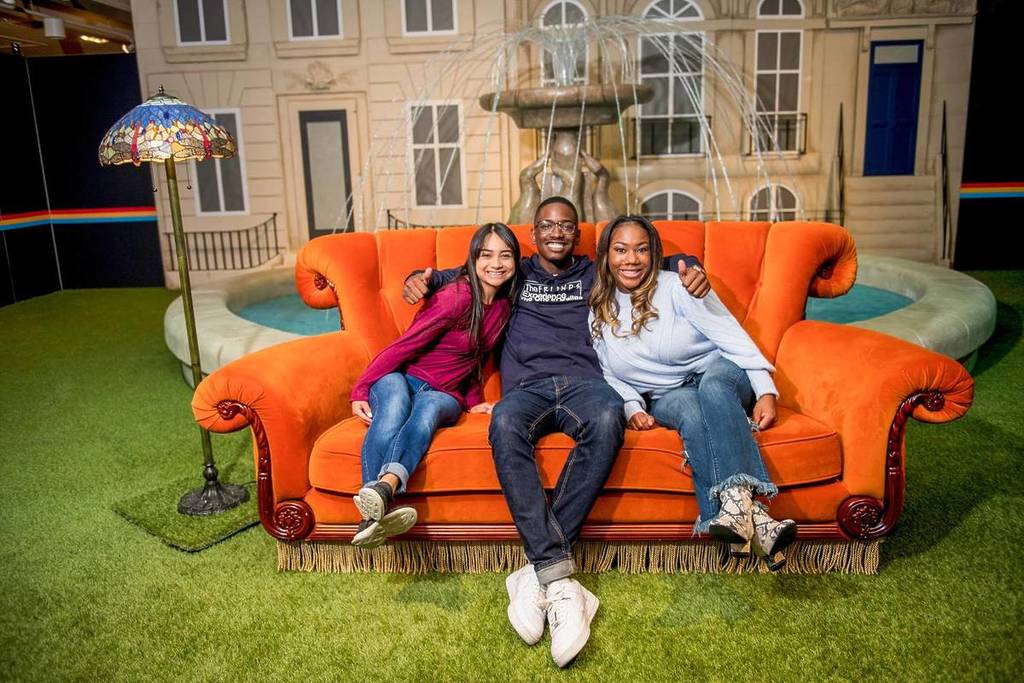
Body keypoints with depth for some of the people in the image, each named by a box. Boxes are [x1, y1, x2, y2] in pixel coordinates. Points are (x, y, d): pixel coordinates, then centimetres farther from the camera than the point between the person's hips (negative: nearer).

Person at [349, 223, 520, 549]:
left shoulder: (503, 307, 9)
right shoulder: (456, 296, -12)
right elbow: (403, 346, -12)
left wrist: (473, 400, 15)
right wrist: (360, 390, -14)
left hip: (444, 395, 4)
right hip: (401, 378, -3)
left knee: (429, 407, -35)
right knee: (396, 399, -40)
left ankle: (385, 486, -62)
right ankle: (374, 512, -55)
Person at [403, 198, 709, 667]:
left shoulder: (594, 275, 28)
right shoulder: (516, 274, 29)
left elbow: (657, 260, 31)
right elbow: (457, 275, 35)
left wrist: (690, 266, 9)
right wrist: (420, 278, 14)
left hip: (581, 379, 0)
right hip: (527, 386, 0)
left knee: (607, 418, -38)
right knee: (504, 424, -37)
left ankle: (539, 569, -34)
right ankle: (559, 577, -41)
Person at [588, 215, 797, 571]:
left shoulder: (676, 287, -6)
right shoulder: (598, 315, 6)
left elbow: (731, 335, -11)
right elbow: (611, 375, 12)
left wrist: (766, 391, -20)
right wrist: (632, 407, -8)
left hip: (720, 372, -1)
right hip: (664, 396, 2)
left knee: (712, 387, -38)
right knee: (691, 413, -34)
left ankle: (736, 500, -54)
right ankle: (751, 517, -49)